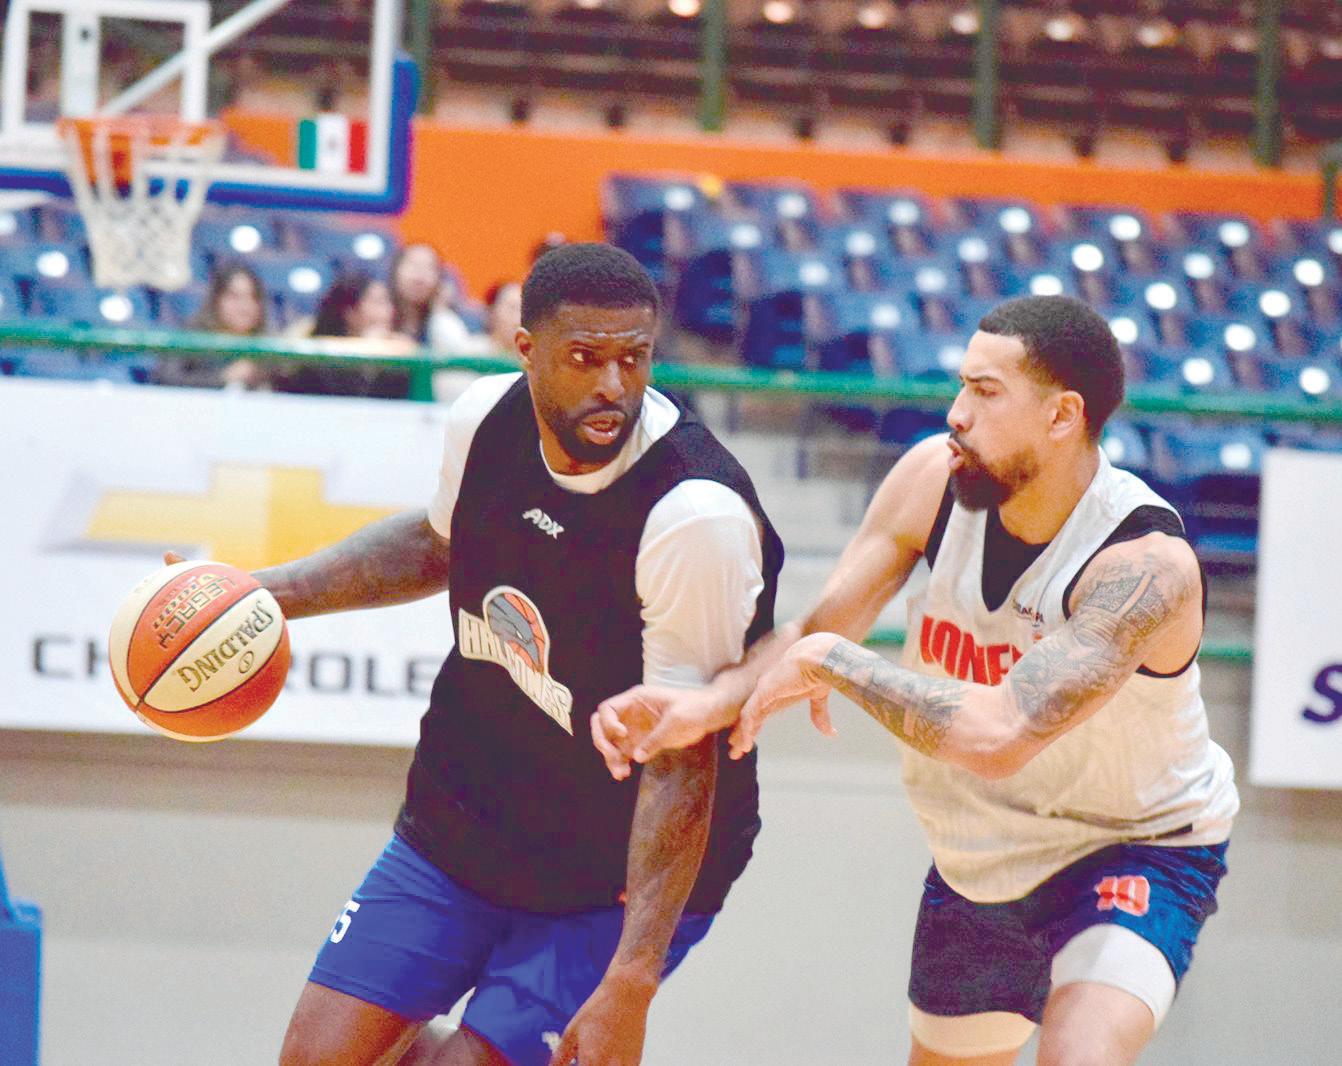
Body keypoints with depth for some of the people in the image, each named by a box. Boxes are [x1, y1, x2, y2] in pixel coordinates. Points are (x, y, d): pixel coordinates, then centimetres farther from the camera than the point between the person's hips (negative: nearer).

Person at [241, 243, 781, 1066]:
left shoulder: (698, 517, -29)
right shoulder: (488, 418, -9)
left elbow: (682, 760, -27)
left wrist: (628, 988, -31)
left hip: (624, 872, -6)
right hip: (462, 817, 6)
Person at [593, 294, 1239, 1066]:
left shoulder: (1148, 564, -33)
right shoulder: (935, 477, -15)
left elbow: (999, 735, -43)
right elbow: (818, 631, -5)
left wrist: (830, 663, -33)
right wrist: (707, 706, -23)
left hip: (1136, 847, -6)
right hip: (980, 856, 6)